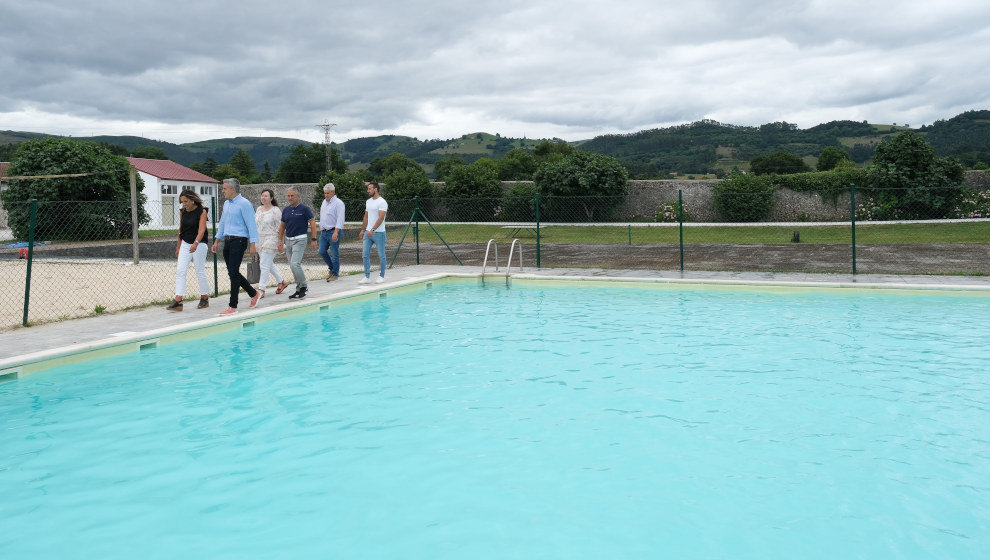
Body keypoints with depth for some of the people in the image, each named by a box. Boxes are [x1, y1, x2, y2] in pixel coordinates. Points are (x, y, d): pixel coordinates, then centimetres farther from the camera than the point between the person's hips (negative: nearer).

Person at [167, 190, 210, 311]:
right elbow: (181, 229, 16)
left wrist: (195, 243, -36)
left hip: (199, 245, -5)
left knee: (200, 272, 3)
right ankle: (178, 302, -9)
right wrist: (178, 247, 17)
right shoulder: (182, 212, 7)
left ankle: (204, 298, 20)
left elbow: (201, 229, -21)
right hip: (185, 244, 5)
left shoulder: (202, 211, -10)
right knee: (180, 271, -6)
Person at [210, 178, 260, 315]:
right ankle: (254, 294, 27)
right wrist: (216, 241, 21)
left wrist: (253, 244, -18)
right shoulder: (226, 203, 16)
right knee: (232, 273, 11)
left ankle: (233, 306, -5)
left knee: (233, 273, -9)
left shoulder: (244, 204, -10)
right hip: (227, 241, 8)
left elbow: (251, 225, -13)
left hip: (239, 241, -8)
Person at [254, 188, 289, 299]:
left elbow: (279, 228, -9)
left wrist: (280, 243, -12)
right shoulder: (259, 209, 11)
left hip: (270, 240, -8)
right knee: (269, 264, 16)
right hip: (260, 240, 8)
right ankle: (281, 282, 31)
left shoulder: (275, 211, -10)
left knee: (265, 265, -10)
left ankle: (261, 290, -8)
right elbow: (255, 224, 18)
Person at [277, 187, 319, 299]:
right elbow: (282, 226, 17)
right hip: (288, 240, 6)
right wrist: (280, 241, 12)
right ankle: (299, 289, 16)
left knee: (295, 264, -18)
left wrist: (313, 239, -11)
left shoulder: (304, 209, -7)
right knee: (293, 265, 8)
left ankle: (303, 286, -4)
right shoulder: (285, 210, 10)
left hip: (299, 239, -6)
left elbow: (313, 223, -6)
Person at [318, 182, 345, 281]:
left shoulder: (338, 203, -11)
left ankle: (335, 273, 9)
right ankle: (332, 268, 25)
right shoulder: (324, 202, 15)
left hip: (333, 232, -8)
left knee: (334, 254, -3)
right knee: (322, 251, 6)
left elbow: (340, 219, -18)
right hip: (324, 232, 8)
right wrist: (321, 229, 21)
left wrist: (336, 232, -25)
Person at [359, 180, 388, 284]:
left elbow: (381, 218, -21)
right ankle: (367, 277, 7)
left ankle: (382, 276, 14)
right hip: (368, 232, 8)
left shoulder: (382, 202, -13)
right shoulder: (368, 201, 13)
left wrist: (372, 230, -27)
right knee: (365, 254, 2)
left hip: (379, 233, -7)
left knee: (381, 255, 3)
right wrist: (363, 229, 18)